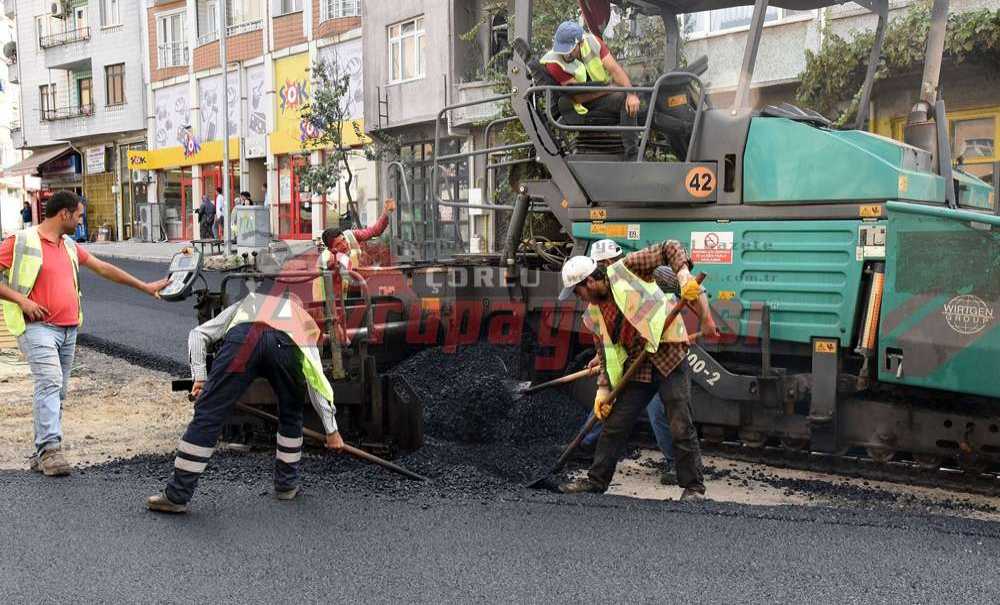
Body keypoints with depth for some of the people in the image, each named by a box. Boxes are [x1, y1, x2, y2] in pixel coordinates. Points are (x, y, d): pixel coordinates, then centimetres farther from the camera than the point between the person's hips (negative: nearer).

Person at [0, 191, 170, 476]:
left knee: (58, 392, 6)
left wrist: (144, 286, 25)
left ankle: (42, 454, 12)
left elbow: (103, 268, 25)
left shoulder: (69, 246, 18)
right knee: (50, 383, -21)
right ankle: (50, 448, -24)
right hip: (38, 327, -7)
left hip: (69, 330, 7)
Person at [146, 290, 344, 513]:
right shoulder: (305, 322, 41)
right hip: (286, 346, 1)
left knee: (207, 415, 3)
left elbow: (198, 334, 30)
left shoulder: (245, 305, 45)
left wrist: (200, 376, 23)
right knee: (291, 415, 26)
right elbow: (317, 381, 32)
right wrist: (332, 431, 33)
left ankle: (176, 496, 6)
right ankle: (287, 484, 32)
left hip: (242, 338, -1)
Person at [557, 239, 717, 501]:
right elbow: (606, 354, 14)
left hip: (668, 354, -6)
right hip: (637, 368, 6)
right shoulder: (594, 315, 11)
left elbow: (670, 248, -4)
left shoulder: (626, 269, -5)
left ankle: (694, 487, 8)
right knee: (614, 425, 8)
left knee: (681, 428, -5)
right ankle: (596, 480, 21)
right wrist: (603, 390, 7)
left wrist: (684, 276, -19)